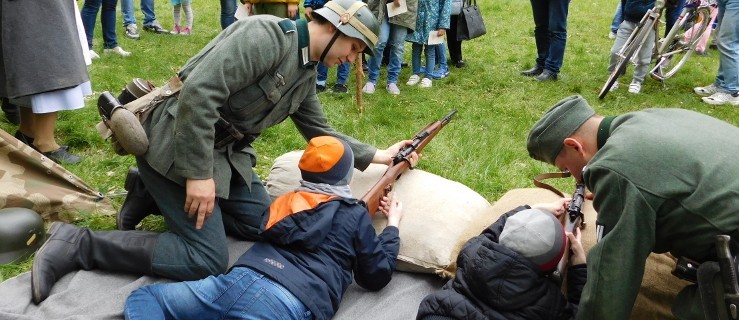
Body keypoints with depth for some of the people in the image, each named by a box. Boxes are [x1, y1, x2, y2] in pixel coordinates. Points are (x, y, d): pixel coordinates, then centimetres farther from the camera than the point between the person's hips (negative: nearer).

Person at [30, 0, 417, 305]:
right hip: (174, 143, -10)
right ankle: (76, 243, -4)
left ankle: (154, 195, 18)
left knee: (265, 225, 11)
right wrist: (199, 174, -27)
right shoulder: (266, 33, -22)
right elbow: (198, 92, -30)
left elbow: (320, 133, 21)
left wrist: (376, 156, 15)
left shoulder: (305, 75, 8)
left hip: (224, 151, 10)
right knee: (207, 260, -13)